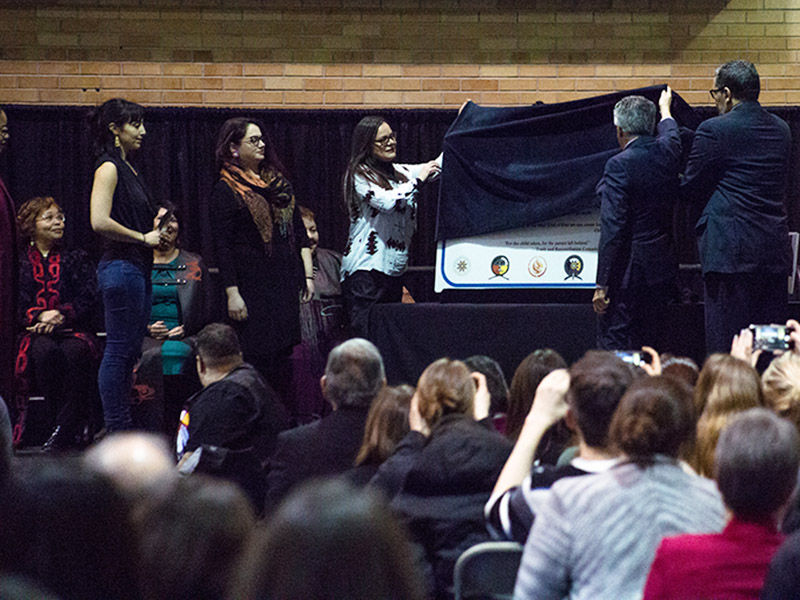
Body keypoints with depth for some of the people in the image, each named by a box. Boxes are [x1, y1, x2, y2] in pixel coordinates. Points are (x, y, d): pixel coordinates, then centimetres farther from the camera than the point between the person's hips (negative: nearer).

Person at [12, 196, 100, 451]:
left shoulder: (77, 259, 20)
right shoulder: (19, 262, 16)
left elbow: (88, 301, 6)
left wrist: (61, 315, -13)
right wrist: (40, 316, -15)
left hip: (73, 331, 1)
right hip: (34, 333, 0)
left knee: (74, 351, -37)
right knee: (45, 351, -37)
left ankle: (64, 430, -34)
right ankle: (77, 429, -33)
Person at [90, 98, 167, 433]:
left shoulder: (127, 168, 17)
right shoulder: (108, 168, -11)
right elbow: (100, 222, -22)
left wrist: (155, 222, 9)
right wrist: (144, 237, -14)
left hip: (139, 267, 10)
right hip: (121, 267, -10)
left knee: (131, 351, 11)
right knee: (118, 351, -6)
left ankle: (124, 427, 15)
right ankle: (115, 430, -3)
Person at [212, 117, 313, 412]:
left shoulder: (280, 183, 15)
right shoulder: (226, 190, -3)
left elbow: (299, 231, 17)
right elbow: (223, 245, -7)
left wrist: (307, 274, 9)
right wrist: (232, 293, -13)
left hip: (286, 283, 6)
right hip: (253, 286, -6)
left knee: (283, 355, 5)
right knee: (259, 356, -7)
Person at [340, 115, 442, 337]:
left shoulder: (400, 172, 15)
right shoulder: (360, 175, -5)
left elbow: (438, 167, 21)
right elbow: (387, 202, -19)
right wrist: (418, 181, -10)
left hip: (394, 269, 7)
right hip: (366, 269, -7)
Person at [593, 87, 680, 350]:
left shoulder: (619, 165, -16)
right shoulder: (668, 152, 3)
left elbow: (612, 230, -19)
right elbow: (670, 133, 32)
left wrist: (602, 285, -16)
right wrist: (665, 109, 55)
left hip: (628, 270, -7)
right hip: (662, 268, 7)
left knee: (613, 346, -5)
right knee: (651, 344, 13)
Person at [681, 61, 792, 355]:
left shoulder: (715, 130, -8)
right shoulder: (780, 129, 13)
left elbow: (691, 190, -3)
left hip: (730, 252, -7)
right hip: (776, 252, 7)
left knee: (725, 345, -5)